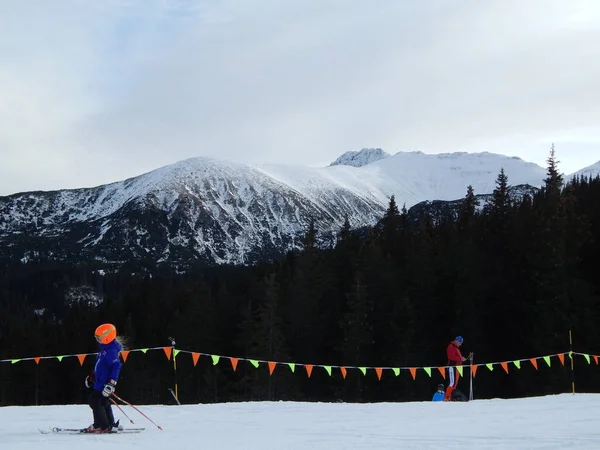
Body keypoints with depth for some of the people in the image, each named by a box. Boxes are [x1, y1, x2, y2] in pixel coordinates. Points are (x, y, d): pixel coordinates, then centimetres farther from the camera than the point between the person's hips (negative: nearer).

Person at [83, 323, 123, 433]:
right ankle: (110, 424, 23)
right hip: (100, 381, 10)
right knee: (103, 402, 16)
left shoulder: (111, 351, -20)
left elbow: (116, 366, -28)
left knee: (95, 401, -9)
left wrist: (111, 383, -32)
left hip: (104, 383, -10)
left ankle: (102, 426, -6)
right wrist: (91, 376, 32)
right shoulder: (104, 349, 13)